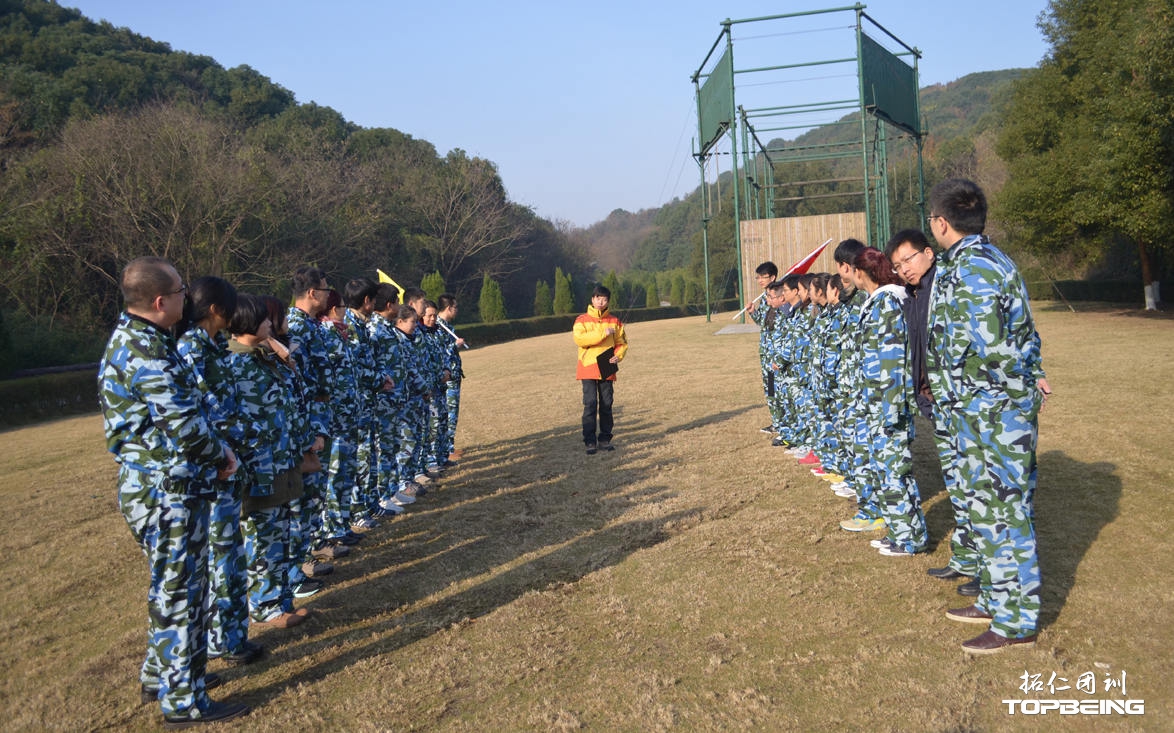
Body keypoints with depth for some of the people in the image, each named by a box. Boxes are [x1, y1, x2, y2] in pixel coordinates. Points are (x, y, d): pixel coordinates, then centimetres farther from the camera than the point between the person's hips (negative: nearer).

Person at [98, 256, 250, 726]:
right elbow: (186, 428, -25)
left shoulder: (127, 338, 9)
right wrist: (222, 454, -8)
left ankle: (160, 675, 38)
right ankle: (184, 701, 17)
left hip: (150, 486, 10)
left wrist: (211, 452, 7)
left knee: (171, 588, 23)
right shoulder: (147, 350, -22)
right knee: (179, 594, 3)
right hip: (168, 493, -10)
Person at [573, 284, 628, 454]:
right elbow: (579, 339, -16)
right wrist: (603, 334, -17)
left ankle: (605, 439, 16)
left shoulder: (614, 321, 9)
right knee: (590, 405, -6)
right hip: (588, 369, -3)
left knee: (606, 405, 6)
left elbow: (622, 343, 12)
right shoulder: (582, 320, 1)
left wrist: (618, 356, -9)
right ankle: (590, 441, -2)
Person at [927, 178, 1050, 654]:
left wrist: (1020, 382, -9)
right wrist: (1030, 375, 13)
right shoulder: (981, 260, 13)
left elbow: (988, 347, -25)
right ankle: (995, 601, 31)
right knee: (986, 507, 18)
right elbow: (1023, 333, 16)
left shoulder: (972, 267, -20)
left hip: (993, 412, -11)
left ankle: (1016, 622, 11)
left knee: (1003, 512, -1)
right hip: (980, 410, 11)